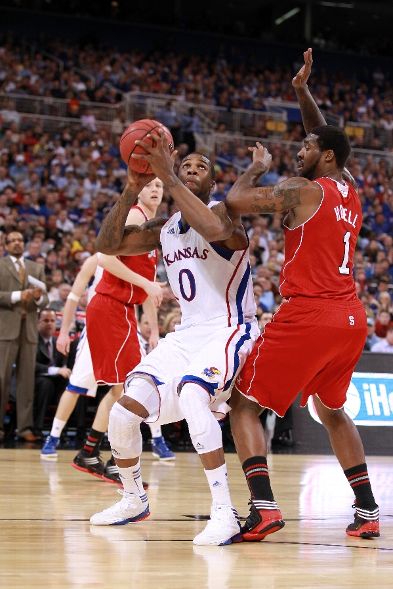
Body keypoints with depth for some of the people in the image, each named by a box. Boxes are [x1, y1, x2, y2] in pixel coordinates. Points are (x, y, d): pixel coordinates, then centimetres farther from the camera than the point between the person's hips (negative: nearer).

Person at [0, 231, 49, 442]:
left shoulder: (37, 268, 19)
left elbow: (44, 301, 13)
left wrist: (38, 297, -8)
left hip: (29, 329, 4)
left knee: (27, 378, 1)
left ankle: (25, 427, 2)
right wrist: (17, 296, -15)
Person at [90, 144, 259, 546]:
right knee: (124, 410, -5)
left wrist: (167, 177, -32)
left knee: (191, 394, -36)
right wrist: (132, 189, -8)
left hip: (229, 331, -7)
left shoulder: (222, 211, -10)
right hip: (186, 334, 7)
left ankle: (224, 513, -32)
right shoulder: (163, 228, 11)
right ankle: (133, 501, 20)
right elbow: (107, 244, 5)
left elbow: (215, 230, -35)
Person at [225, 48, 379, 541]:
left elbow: (235, 202, -11)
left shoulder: (303, 190, -8)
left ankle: (263, 506, -17)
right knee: (330, 409, 27)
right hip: (351, 319, 8)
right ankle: (367, 509, 20)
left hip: (306, 316, -8)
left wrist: (258, 166, 6)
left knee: (244, 403, 0)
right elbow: (328, 141, 31)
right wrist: (302, 91, 28)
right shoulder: (351, 194, 14)